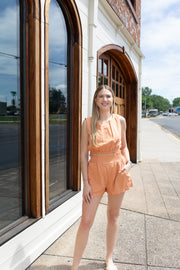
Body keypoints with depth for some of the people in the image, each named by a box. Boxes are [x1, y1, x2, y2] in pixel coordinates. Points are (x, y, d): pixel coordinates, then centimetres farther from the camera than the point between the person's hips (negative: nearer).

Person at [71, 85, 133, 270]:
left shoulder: (120, 121, 2)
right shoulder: (88, 123, -5)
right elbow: (83, 154, -5)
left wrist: (128, 161, -6)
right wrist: (85, 183, -8)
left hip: (117, 171, 3)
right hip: (95, 171, -2)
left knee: (113, 216, 15)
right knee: (86, 221, 0)